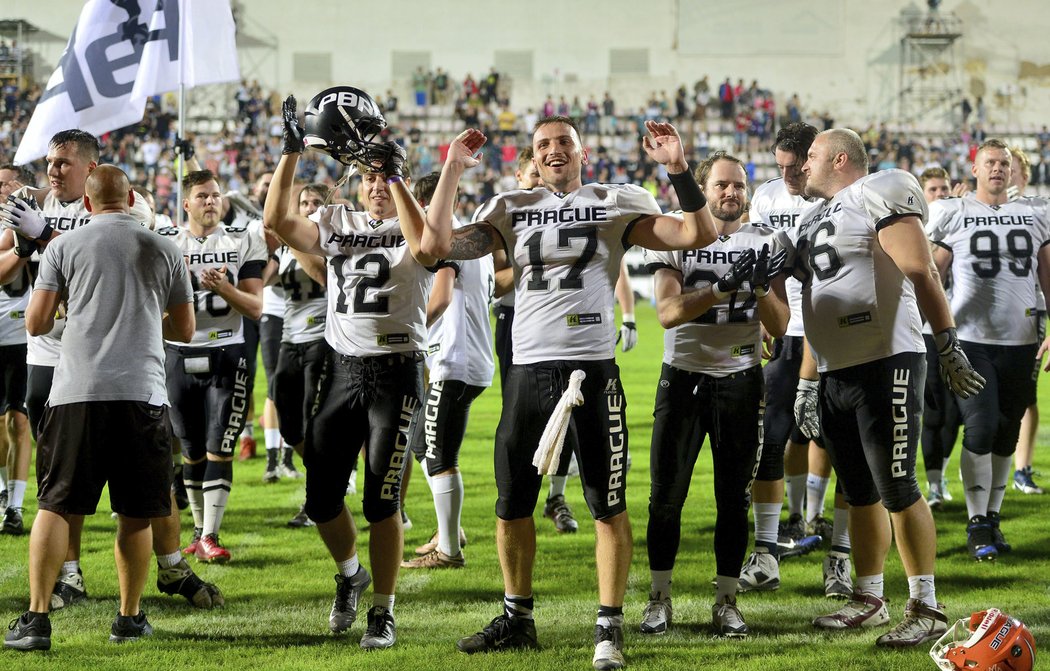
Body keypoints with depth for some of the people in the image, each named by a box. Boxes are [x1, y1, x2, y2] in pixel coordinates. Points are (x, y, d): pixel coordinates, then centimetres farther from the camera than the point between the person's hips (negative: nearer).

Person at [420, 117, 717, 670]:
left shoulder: (615, 205, 4)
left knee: (608, 505, -2)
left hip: (592, 369, -3)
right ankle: (517, 619, 25)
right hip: (527, 370, 3)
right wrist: (452, 171, 1)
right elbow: (437, 245, 0)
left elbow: (699, 234, -3)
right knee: (512, 504, 10)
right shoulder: (511, 210, 10)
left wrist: (677, 168, -10)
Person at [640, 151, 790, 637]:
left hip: (740, 379, 1)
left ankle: (726, 601, 13)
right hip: (683, 376, -1)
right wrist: (724, 288, -27)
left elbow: (779, 327, -1)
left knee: (734, 498, 4)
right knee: (666, 495, 1)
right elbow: (668, 312, -15)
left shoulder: (767, 243, 3)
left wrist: (760, 287, -19)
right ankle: (659, 599, 12)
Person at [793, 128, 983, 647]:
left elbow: (921, 274, -16)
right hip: (835, 373, 9)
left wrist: (949, 346, -21)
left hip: (885, 365, -9)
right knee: (860, 493, 14)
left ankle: (926, 609, -2)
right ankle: (868, 599, 23)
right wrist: (807, 383, 23)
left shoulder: (877, 196, -9)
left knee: (897, 489, -7)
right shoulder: (816, 219, 19)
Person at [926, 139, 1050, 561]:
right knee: (981, 428, -10)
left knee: (1006, 433, 7)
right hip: (971, 338, -3)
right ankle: (977, 525, -2)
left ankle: (993, 517, 18)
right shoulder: (952, 215, 3)